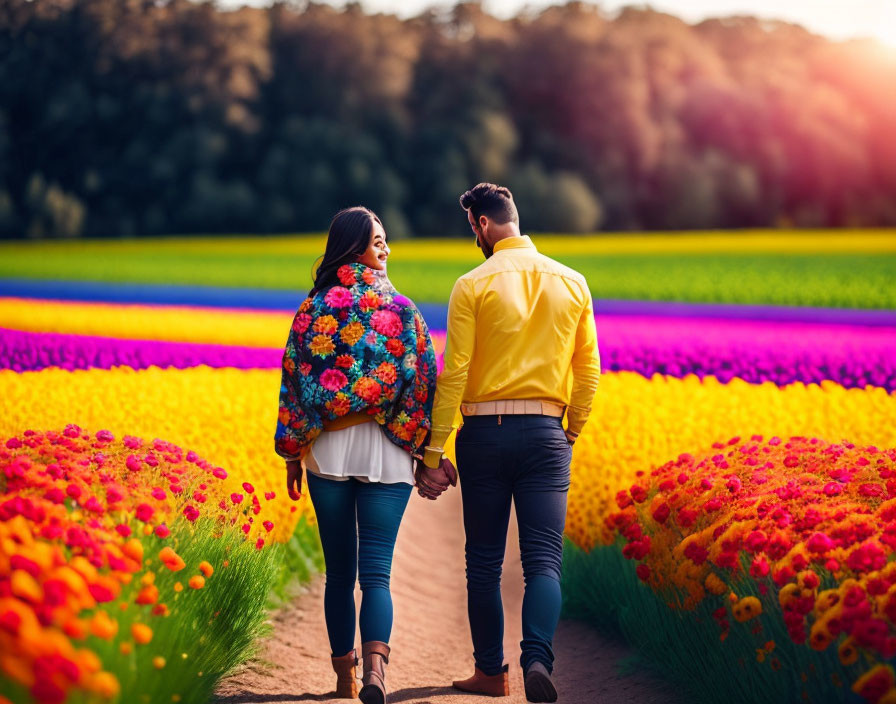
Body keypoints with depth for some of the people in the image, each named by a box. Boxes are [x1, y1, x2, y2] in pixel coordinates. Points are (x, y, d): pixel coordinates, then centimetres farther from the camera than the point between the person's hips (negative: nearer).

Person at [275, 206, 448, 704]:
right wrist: (427, 450, 7)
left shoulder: (314, 307, 2)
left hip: (328, 451, 2)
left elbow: (294, 379, 4)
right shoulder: (401, 308, -2)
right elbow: (422, 381, -2)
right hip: (387, 454, -2)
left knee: (339, 571, 12)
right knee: (376, 571, -4)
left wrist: (293, 454, 10)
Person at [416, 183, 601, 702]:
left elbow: (454, 372, -7)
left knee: (485, 562, 10)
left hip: (484, 431, -1)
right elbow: (589, 372, 8)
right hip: (545, 434, 2)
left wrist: (434, 452, -4)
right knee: (544, 558, -1)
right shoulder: (572, 283, 6)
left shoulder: (473, 286, -4)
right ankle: (538, 659, -21)